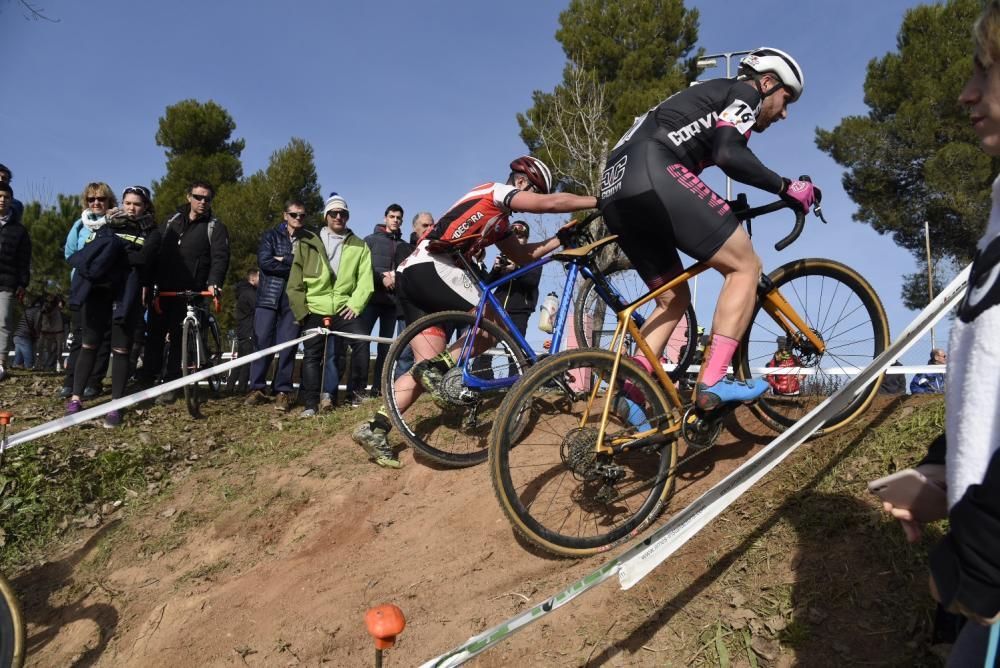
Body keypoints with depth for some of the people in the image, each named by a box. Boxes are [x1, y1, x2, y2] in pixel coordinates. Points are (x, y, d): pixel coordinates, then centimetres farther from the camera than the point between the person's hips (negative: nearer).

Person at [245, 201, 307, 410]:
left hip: (293, 299, 0)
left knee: (287, 345, -3)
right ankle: (257, 388, 9)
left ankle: (282, 392, 5)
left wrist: (282, 260, -9)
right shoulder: (271, 236, 10)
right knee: (262, 342, -1)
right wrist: (295, 266, -8)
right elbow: (264, 262, -6)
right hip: (269, 296, 0)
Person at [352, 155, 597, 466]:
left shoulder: (499, 221, 30)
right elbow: (550, 204, -7)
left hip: (411, 272, 10)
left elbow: (522, 255, 28)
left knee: (429, 369, 5)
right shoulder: (498, 191, 3)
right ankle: (437, 367, -12)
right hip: (431, 268, -10)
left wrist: (561, 238, 24)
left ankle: (374, 428, 2)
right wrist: (601, 201, -1)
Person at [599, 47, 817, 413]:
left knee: (674, 298, 16)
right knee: (744, 265, -3)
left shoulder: (710, 97, 38)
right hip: (653, 174, -9)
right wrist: (786, 187, 0)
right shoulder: (744, 92, 12)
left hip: (615, 188, 9)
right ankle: (713, 383, -13)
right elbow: (730, 155, -8)